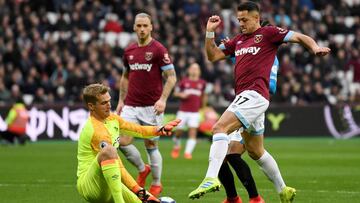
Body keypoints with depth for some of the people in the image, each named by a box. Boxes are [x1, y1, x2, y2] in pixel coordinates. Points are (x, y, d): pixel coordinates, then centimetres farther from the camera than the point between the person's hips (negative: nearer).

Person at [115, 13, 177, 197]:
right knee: (123, 142, -7)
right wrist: (121, 100, 14)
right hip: (131, 106, 5)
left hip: (151, 106, -4)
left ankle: (156, 184, 17)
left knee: (151, 145, 1)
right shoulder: (129, 51, 9)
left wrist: (163, 99, -19)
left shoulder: (159, 50, -7)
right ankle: (142, 169, 19)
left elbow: (171, 77, -8)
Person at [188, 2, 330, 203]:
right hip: (245, 96, 9)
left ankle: (211, 178, -37)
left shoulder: (268, 33, 1)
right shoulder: (238, 40, 22)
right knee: (255, 151, 16)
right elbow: (213, 56, 23)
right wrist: (210, 32, 12)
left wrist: (315, 47, -20)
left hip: (255, 94, -9)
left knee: (220, 127, -25)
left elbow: (301, 37, -1)